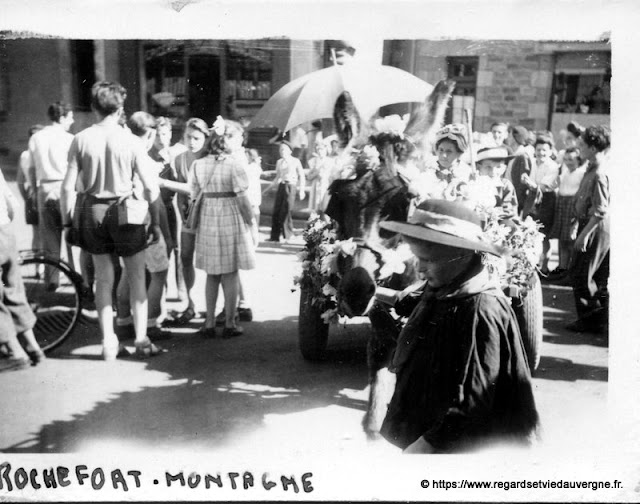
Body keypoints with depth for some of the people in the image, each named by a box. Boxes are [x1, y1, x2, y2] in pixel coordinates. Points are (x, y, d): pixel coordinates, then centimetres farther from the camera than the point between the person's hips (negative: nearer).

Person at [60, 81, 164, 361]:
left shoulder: (81, 140, -4)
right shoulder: (130, 140, -8)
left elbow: (68, 187, -4)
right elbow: (150, 187, -8)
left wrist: (68, 222, 5)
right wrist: (155, 222, 1)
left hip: (92, 212, 2)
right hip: (125, 212, -2)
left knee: (103, 278, 14)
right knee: (136, 277, 11)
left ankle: (109, 343, 19)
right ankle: (142, 340, 14)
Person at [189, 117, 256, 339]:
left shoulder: (199, 164, 3)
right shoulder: (235, 163, -11)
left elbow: (194, 196, 4)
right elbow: (242, 198, -14)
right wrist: (251, 221, -5)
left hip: (207, 220, 5)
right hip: (231, 219, -4)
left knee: (212, 275, 14)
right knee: (230, 274, 5)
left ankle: (209, 323, 16)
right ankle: (229, 324, 10)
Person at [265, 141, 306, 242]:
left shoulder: (295, 161, -2)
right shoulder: (279, 162, 12)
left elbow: (301, 176, 1)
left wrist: (302, 190, -8)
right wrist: (268, 188, 17)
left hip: (291, 186, -5)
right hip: (281, 186, 5)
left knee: (285, 211, -7)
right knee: (276, 211, 0)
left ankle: (289, 235, 8)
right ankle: (275, 236, 7)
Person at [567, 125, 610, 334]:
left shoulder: (600, 174, -22)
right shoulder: (592, 168, 8)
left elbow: (601, 211, -24)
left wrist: (584, 234, -21)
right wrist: (577, 223, 19)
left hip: (597, 229, -9)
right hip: (588, 224, 9)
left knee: (581, 275, -1)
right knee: (598, 277, 16)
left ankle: (591, 320, 10)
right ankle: (600, 318, 26)